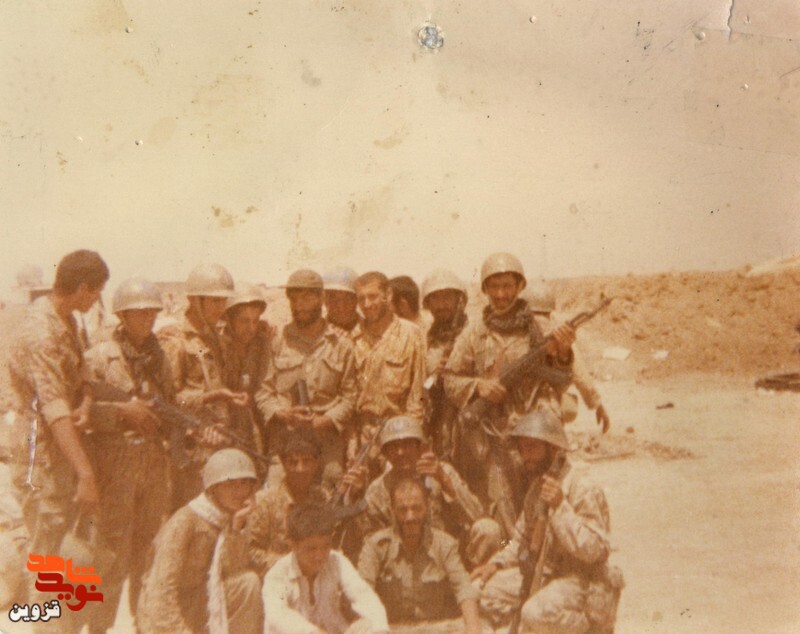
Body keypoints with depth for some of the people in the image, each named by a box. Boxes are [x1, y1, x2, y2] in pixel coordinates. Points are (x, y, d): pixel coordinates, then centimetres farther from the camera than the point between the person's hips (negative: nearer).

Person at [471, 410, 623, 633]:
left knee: (537, 614, -32)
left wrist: (561, 507, -29)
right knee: (485, 588, -4)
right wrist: (496, 563, 3)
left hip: (581, 581, -8)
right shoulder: (537, 487, 9)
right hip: (542, 576, 8)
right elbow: (522, 538, 19)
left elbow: (595, 550, -24)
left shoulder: (584, 491, -18)